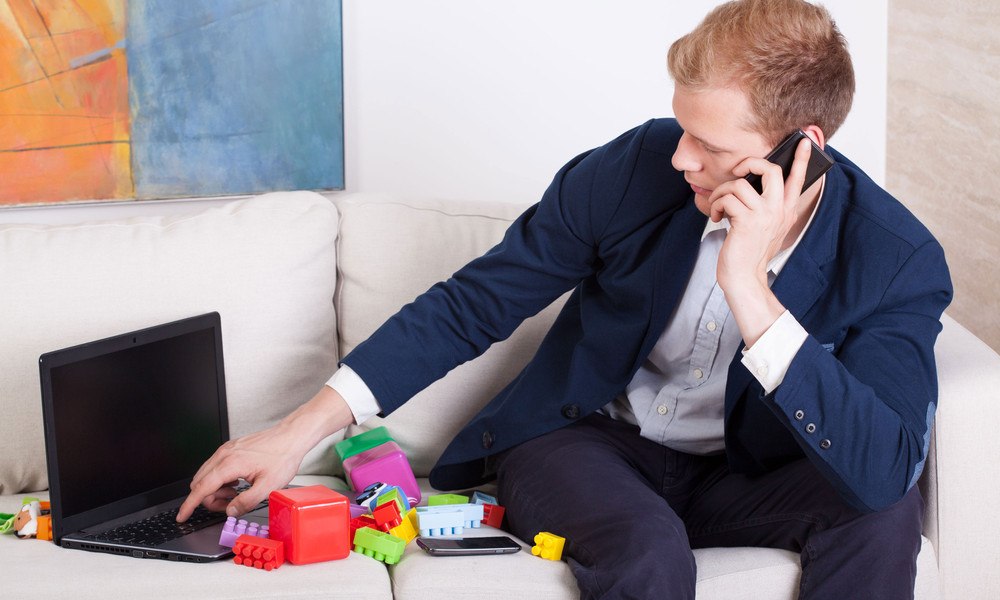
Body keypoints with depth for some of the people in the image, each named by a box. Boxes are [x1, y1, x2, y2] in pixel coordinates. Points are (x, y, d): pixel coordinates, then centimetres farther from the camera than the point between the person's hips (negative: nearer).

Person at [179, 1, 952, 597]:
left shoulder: (900, 263, -19)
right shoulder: (636, 167, -17)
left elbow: (885, 472, -33)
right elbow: (472, 304, -9)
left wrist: (748, 289, -40)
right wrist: (301, 431, -14)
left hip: (737, 477, 1)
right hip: (583, 438, -1)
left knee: (886, 510, -29)